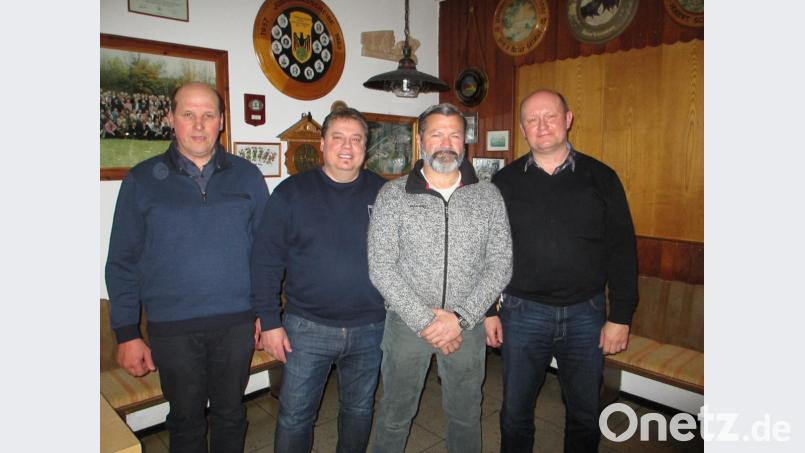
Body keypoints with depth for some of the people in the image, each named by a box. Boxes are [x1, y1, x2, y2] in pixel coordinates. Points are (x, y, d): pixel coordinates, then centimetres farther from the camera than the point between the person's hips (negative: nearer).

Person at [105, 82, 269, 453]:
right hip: (172, 326, 0)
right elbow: (122, 262, 1)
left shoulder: (247, 176, 1)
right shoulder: (142, 180, -1)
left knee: (231, 413, 17)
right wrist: (126, 333, -1)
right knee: (186, 419, 17)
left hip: (237, 321, 1)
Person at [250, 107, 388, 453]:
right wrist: (269, 322, -7)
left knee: (359, 410, 20)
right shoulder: (292, 192, -5)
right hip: (307, 328, -1)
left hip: (370, 329, 2)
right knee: (295, 415, 11)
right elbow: (266, 261, -5)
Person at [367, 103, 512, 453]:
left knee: (465, 416, 20)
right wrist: (425, 320, -16)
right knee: (395, 417, 16)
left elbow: (500, 265, -4)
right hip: (406, 323, -1)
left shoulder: (488, 196, 0)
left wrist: (461, 318, -14)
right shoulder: (393, 194, -5)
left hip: (468, 325, 2)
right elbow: (380, 268, -10)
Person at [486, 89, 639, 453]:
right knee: (515, 410, 15)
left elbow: (622, 251, 0)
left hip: (585, 314, 1)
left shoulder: (601, 177, -1)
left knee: (585, 413, 17)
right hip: (523, 313, 0)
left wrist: (620, 316, -3)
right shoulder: (505, 182, 0)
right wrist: (488, 311, 0)